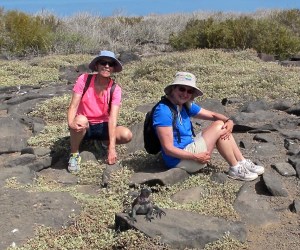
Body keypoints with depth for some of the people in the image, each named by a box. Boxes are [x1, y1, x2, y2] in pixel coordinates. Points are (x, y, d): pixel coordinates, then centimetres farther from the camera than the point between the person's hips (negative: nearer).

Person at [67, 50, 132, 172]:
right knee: (81, 120, -38)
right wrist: (71, 123, -40)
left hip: (102, 126, 2)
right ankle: (74, 154, -11)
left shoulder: (115, 89, -12)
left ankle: (104, 143, 11)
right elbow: (73, 106, -17)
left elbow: (112, 118, -21)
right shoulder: (84, 79, -14)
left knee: (127, 135, -24)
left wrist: (111, 147, -30)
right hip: (84, 126, -2)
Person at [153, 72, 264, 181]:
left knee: (222, 125, 5)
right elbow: (168, 149, -24)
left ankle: (243, 163, 4)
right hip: (180, 159, -9)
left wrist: (229, 121, -11)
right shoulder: (164, 111, -22)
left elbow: (213, 115, 10)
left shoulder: (186, 105, 6)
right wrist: (196, 157, -24)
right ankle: (235, 168, -2)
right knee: (218, 128, -14)